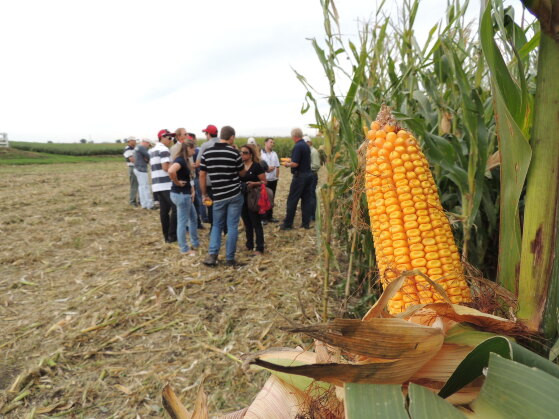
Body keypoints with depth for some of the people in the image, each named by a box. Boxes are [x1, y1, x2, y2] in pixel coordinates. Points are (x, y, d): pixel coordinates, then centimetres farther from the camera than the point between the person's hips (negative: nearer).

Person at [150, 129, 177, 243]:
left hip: (157, 185, 9)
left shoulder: (152, 150, 19)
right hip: (166, 185, -9)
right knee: (176, 208, -5)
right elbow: (166, 167, -20)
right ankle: (172, 235, -4)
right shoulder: (164, 150, -11)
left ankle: (167, 236, 12)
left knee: (164, 210, 9)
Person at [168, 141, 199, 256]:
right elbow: (171, 171, -39)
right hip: (181, 194, -10)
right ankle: (184, 249, 13)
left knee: (193, 219, 20)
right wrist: (177, 182, -22)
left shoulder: (185, 160, 11)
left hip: (185, 194, 10)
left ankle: (195, 243, 33)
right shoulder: (180, 160, -19)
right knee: (182, 222, 1)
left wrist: (192, 191, 5)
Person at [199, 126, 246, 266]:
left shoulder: (207, 152, 1)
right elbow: (242, 173, 6)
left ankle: (212, 255, 4)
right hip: (235, 194, -2)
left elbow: (202, 175, 3)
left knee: (217, 225, 16)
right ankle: (230, 258, 9)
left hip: (218, 196, 2)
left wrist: (204, 194, 12)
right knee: (232, 226, 5)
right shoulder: (234, 152, -7)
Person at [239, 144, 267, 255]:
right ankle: (249, 245, 26)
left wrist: (253, 183, -26)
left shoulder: (256, 166, -9)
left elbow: (264, 182, -10)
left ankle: (259, 248, 3)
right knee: (247, 223, 15)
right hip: (242, 197, 6)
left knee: (256, 223, -2)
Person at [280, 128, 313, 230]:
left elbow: (295, 164, -22)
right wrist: (291, 161, 23)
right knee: (306, 199, 10)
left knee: (292, 200, -1)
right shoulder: (306, 146, 11)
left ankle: (287, 224, 5)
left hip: (299, 176, -8)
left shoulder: (297, 147, -16)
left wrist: (287, 164, -3)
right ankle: (306, 223, 13)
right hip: (308, 175, 8)